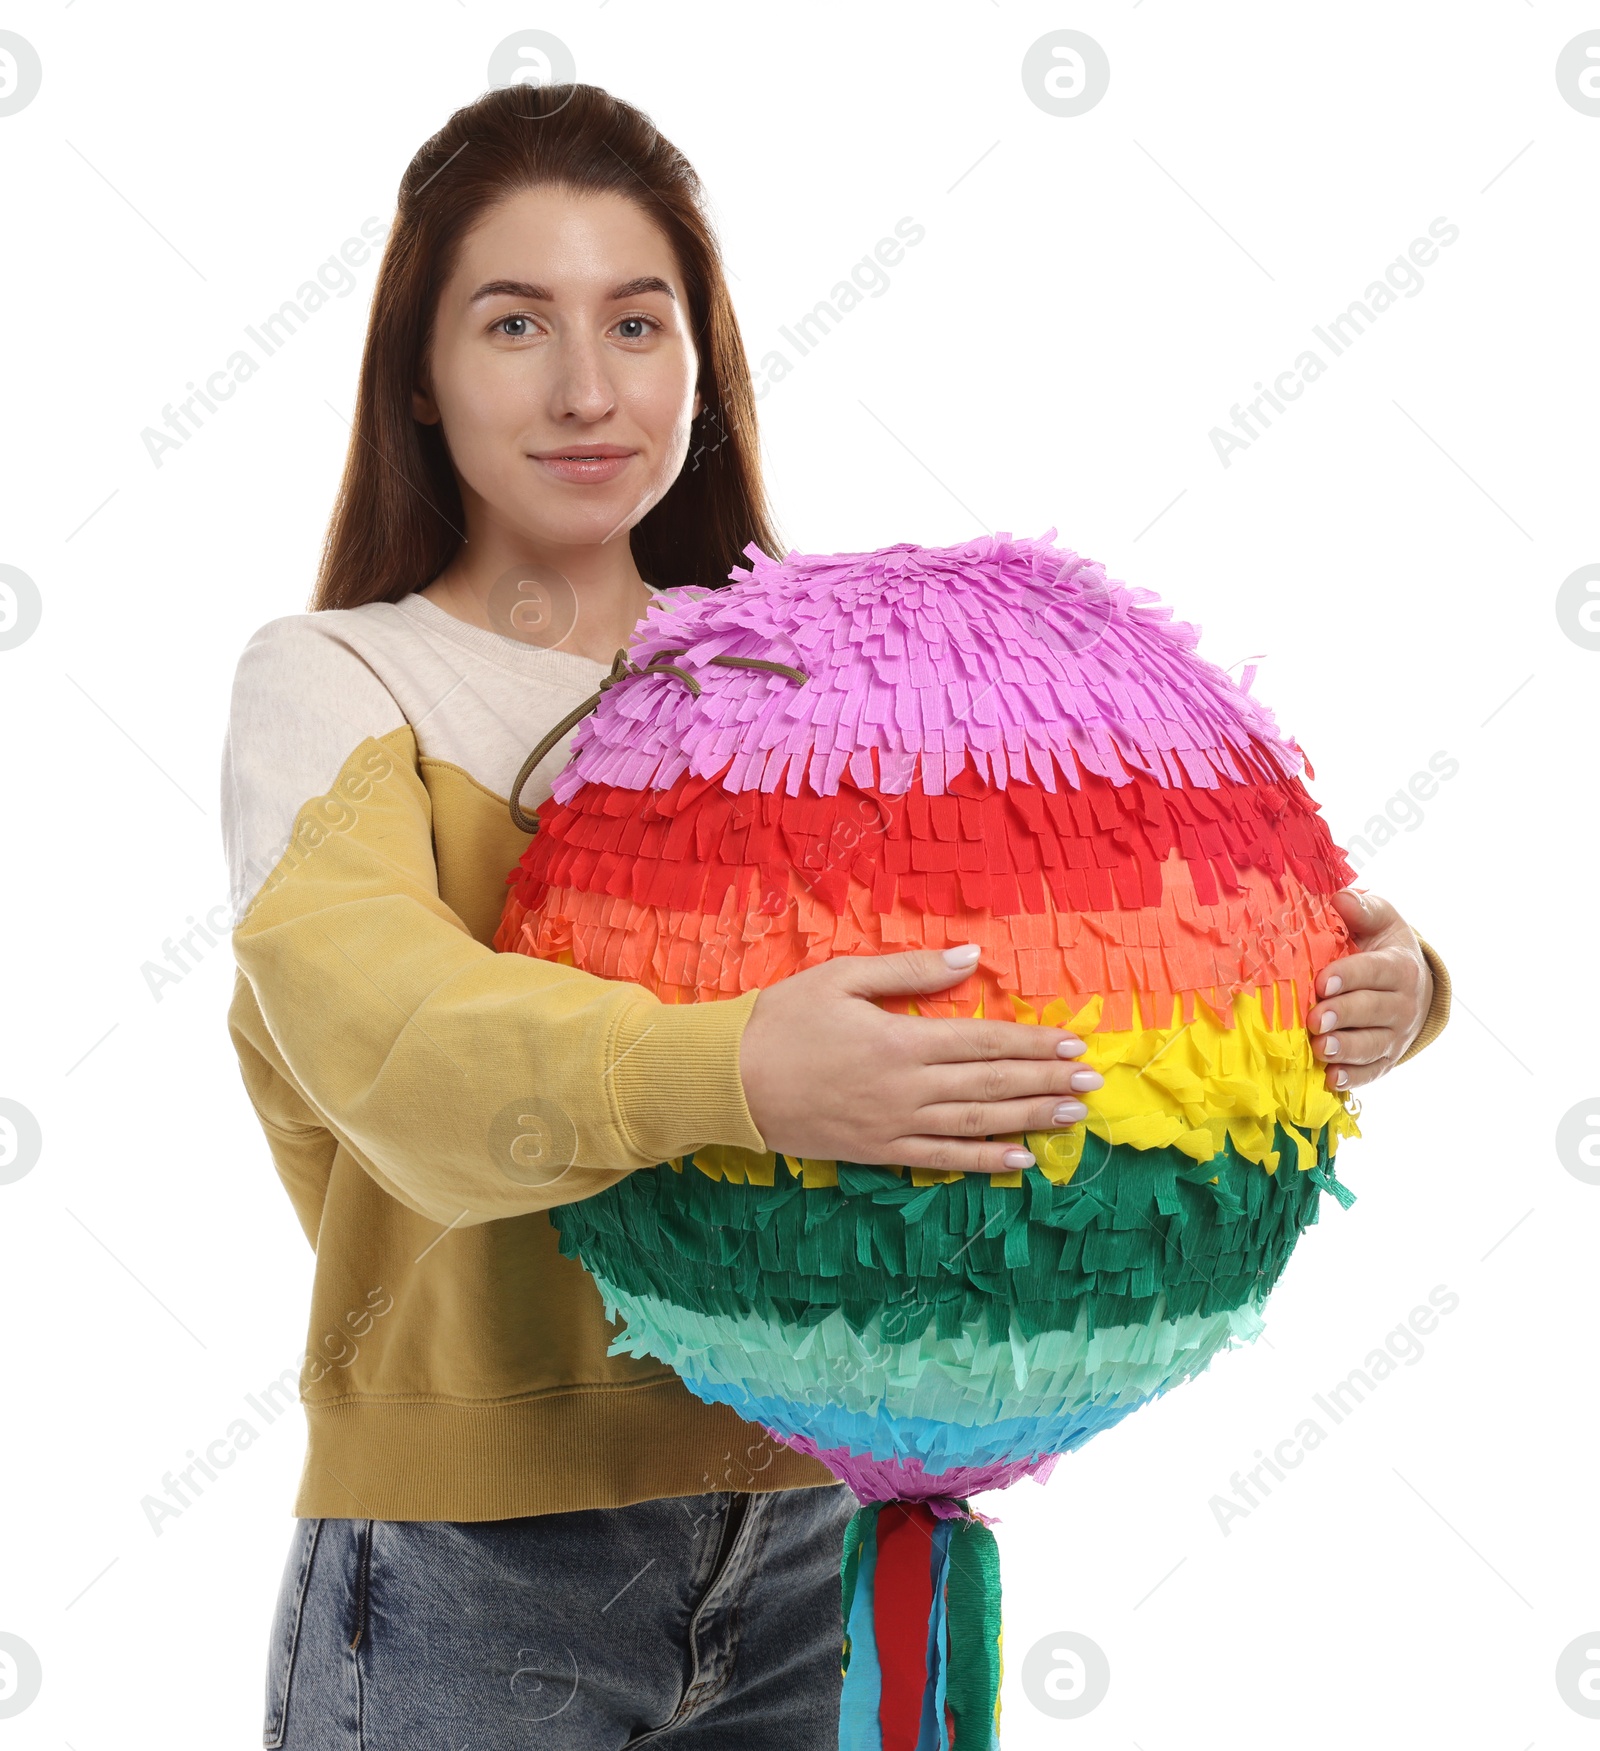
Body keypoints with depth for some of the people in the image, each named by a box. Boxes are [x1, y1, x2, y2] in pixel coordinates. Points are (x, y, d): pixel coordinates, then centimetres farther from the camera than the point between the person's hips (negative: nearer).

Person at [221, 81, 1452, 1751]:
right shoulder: (333, 681, -4)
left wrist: (1372, 988, -21)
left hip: (811, 1546, 3)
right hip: (471, 1572, -3)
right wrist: (721, 1074, -41)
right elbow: (367, 1001, -24)